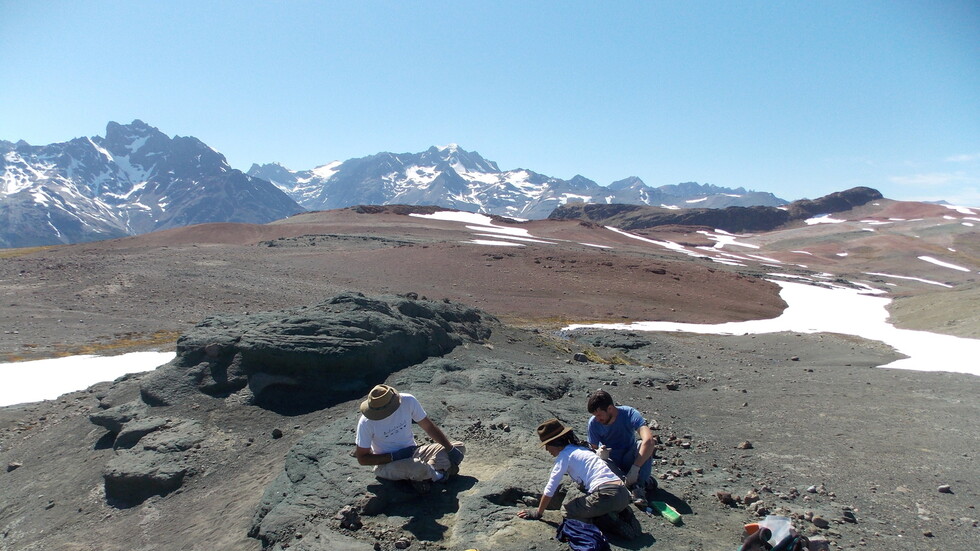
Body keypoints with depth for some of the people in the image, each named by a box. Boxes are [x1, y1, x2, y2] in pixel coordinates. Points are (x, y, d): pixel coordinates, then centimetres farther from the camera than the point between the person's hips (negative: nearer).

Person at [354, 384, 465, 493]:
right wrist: (394, 457, -21)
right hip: (387, 465, -4)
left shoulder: (408, 401, -15)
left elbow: (429, 427, -3)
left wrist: (450, 449, -9)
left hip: (413, 453, 4)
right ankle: (436, 475, -5)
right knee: (417, 468, -37)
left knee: (459, 448, -6)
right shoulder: (366, 422, -21)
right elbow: (362, 458, -12)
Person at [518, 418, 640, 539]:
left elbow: (550, 488, 0)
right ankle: (623, 515, 8)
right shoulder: (580, 449, 24)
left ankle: (610, 522, -5)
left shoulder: (564, 454, 0)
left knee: (567, 510, 10)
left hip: (607, 496, -8)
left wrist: (538, 513, 9)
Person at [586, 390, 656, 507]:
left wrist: (635, 469, -45)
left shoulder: (629, 414, -24)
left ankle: (639, 487, -30)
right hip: (610, 461, 1)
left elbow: (649, 440, -38)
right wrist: (599, 453, -35)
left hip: (628, 460, -1)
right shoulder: (594, 423, -14)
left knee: (644, 445, -33)